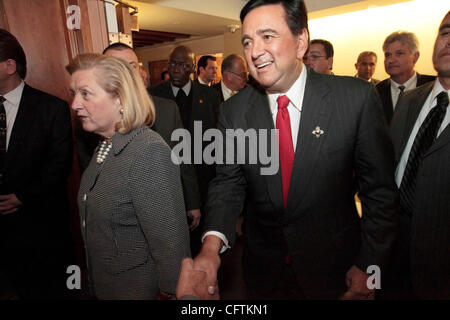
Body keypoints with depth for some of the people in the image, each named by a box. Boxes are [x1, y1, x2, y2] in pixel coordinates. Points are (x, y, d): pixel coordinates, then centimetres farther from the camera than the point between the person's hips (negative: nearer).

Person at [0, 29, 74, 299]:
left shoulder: (52, 107, -10)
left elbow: (60, 163, -12)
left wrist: (23, 196, -13)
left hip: (41, 220, -4)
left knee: (53, 289, 14)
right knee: (22, 288, 20)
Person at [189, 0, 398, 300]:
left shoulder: (357, 97, -16)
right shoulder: (234, 111, -9)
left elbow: (379, 188, -10)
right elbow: (229, 182, -5)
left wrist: (368, 266, -8)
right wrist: (212, 243, -21)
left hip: (334, 267, -1)